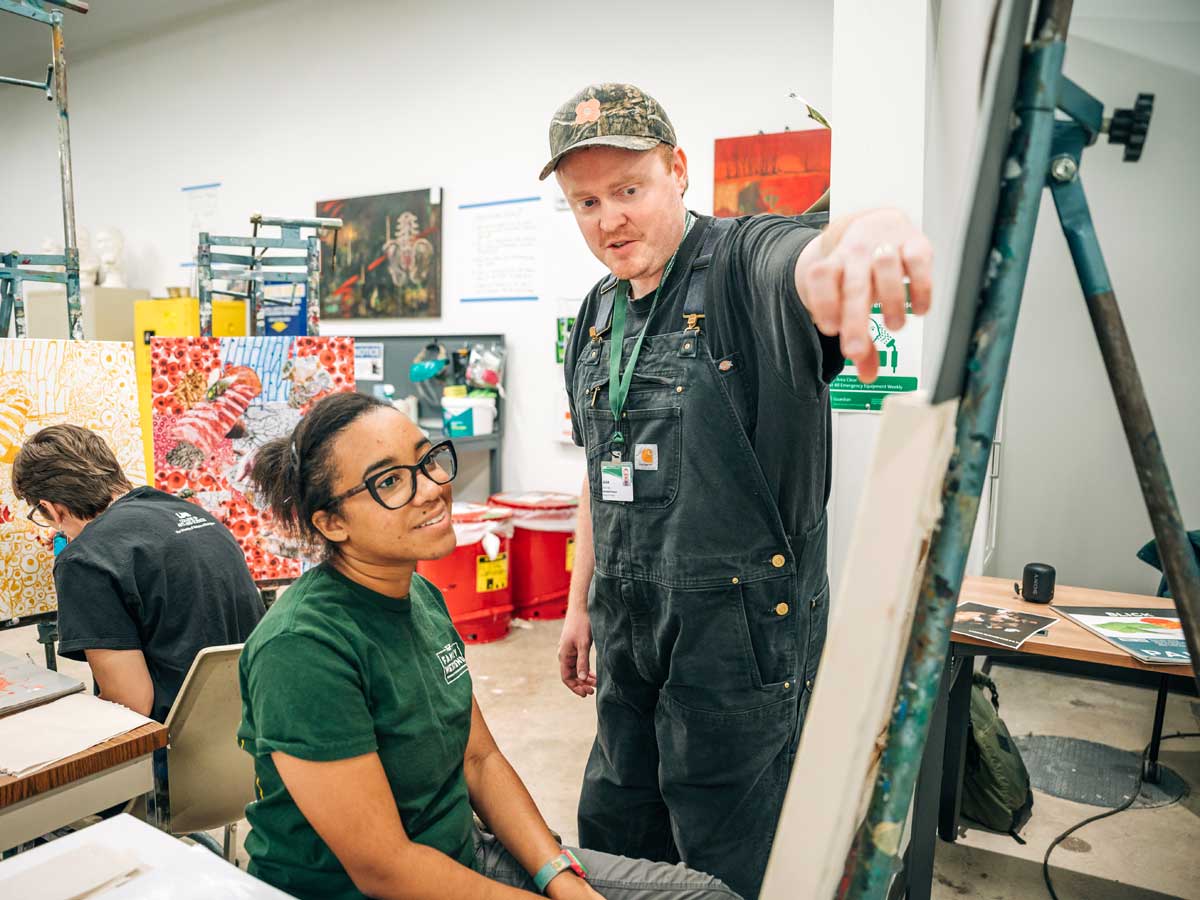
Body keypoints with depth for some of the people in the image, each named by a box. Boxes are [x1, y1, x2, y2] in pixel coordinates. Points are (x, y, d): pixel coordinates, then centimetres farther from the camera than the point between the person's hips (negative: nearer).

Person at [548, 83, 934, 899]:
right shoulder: (598, 315, 9)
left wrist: (868, 230, -62)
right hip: (629, 630, 7)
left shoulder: (746, 265, -12)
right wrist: (581, 603, 17)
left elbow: (809, 260, -38)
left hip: (740, 635, -7)